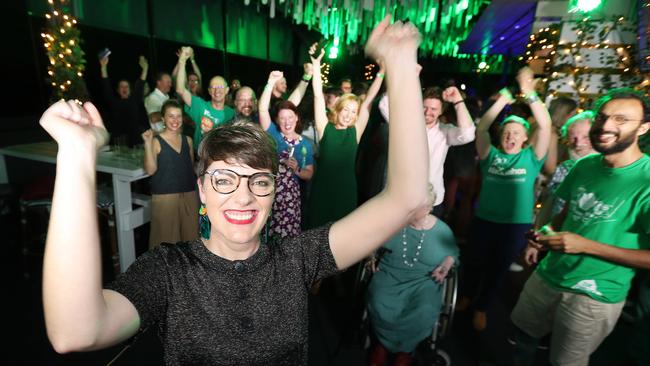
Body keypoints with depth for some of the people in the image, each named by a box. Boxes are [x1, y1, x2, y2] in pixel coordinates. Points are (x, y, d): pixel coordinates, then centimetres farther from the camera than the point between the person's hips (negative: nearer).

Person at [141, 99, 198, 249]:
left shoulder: (188, 140, 9)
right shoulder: (156, 141, -4)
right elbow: (150, 170, -14)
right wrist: (148, 143, -18)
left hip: (189, 195, 4)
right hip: (165, 196, -4)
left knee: (190, 235, 10)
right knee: (166, 237, 4)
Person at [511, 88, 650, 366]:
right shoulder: (585, 165, -2)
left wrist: (586, 246, -26)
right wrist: (546, 233, -6)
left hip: (594, 297, -5)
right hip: (547, 277, 6)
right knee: (522, 333, 26)